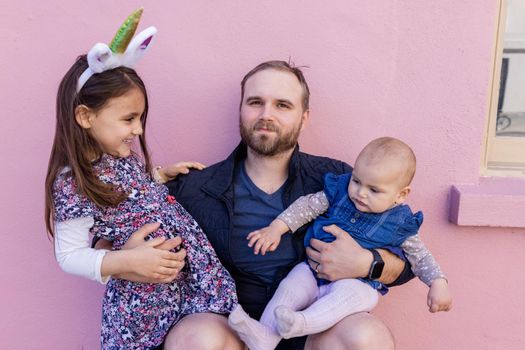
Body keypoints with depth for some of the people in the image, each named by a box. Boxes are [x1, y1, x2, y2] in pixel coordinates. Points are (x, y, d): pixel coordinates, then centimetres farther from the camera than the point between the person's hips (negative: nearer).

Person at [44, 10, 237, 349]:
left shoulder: (121, 156, 2)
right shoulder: (73, 183, -20)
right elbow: (70, 256, -17)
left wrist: (163, 174, 8)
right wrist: (128, 261, -27)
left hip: (189, 268, 7)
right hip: (145, 293, -7)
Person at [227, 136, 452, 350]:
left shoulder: (399, 225, -3)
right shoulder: (339, 192, 1)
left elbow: (421, 257, 6)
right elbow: (307, 206, 4)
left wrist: (438, 284, -9)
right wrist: (277, 228, -6)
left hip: (358, 283, -3)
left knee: (347, 293, -36)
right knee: (290, 287, -23)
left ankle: (301, 323, -51)